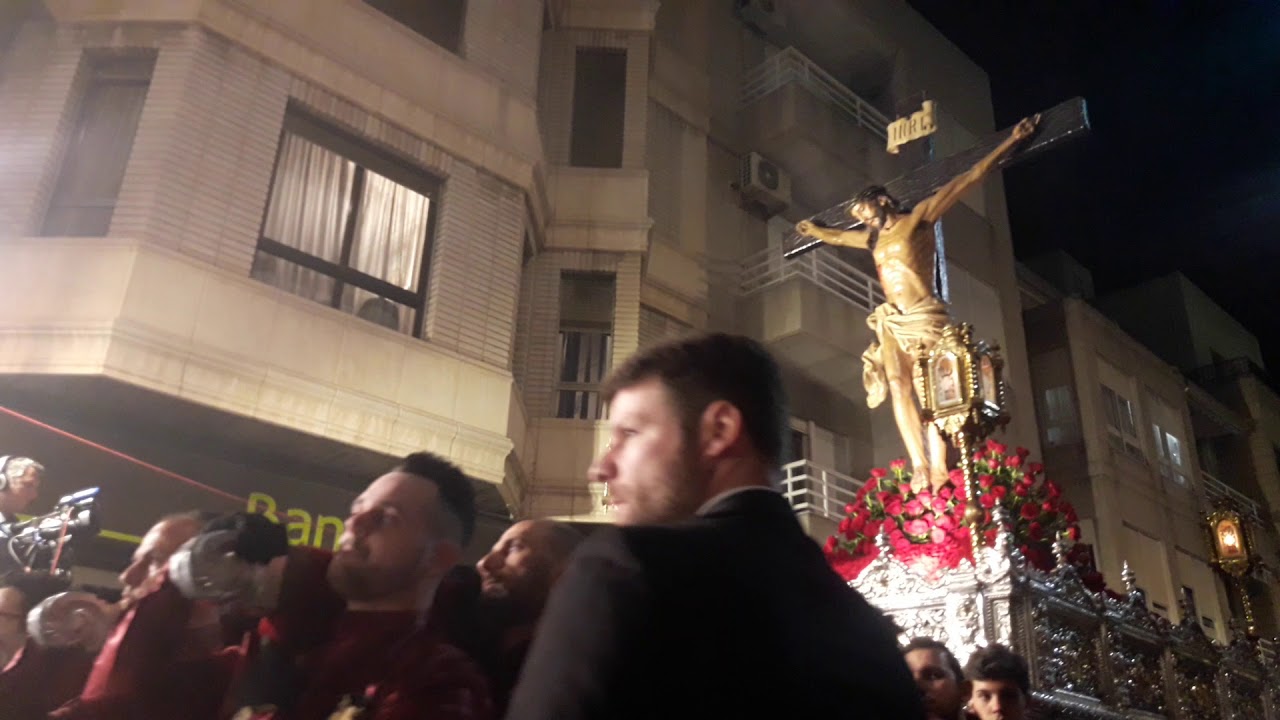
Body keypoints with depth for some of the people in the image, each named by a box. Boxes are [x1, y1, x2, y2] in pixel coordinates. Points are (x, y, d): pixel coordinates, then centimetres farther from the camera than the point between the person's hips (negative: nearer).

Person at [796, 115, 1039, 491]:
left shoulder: (918, 218, 4)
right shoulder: (873, 238, 22)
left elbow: (968, 179, 2)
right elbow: (838, 236, 42)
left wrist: (1012, 141, 1)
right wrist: (813, 230, 59)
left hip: (923, 317, -5)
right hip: (892, 323, 5)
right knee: (899, 387, -13)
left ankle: (938, 470, -17)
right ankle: (919, 467, -20)